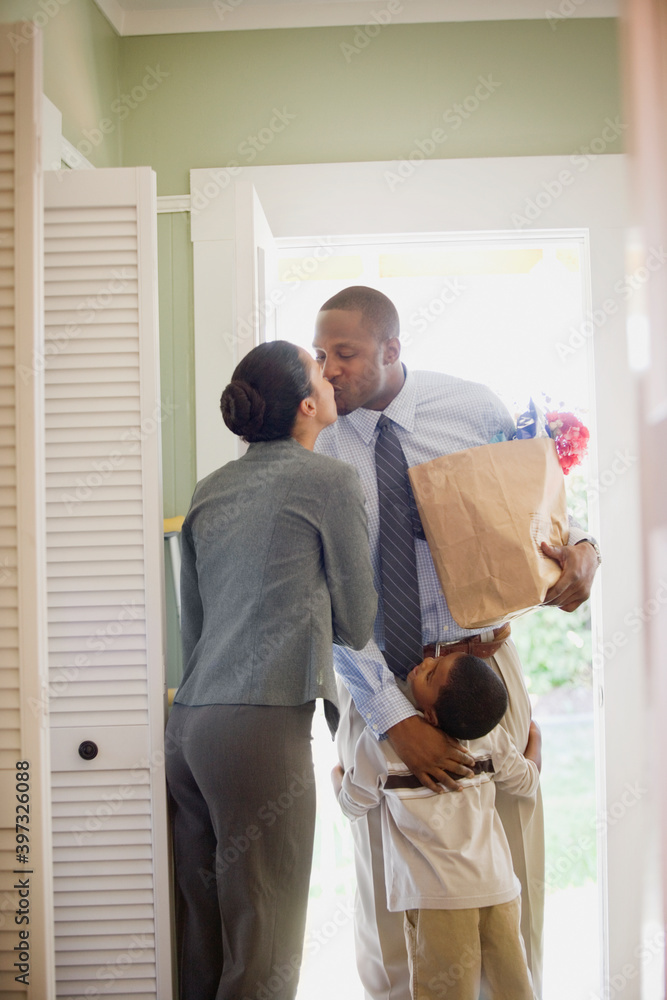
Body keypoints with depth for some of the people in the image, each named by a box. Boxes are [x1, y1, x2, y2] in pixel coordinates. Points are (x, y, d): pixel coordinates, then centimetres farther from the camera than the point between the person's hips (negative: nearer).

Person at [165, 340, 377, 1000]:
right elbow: (356, 625, 6)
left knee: (200, 944, 11)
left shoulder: (208, 492, 17)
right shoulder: (330, 480, -1)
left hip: (187, 722, 7)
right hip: (261, 727, -7)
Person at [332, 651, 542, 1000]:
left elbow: (353, 805, 6)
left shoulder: (380, 740, -10)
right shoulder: (490, 735, -2)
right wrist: (534, 737, 36)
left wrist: (336, 775, 29)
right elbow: (527, 782, 16)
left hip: (436, 897, -3)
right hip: (499, 886, 3)